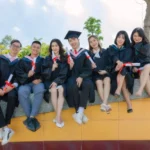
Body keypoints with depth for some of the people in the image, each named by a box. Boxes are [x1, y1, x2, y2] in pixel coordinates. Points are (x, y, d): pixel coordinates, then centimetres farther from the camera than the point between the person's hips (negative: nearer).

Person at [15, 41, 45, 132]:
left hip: (37, 82, 0)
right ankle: (30, 117, -26)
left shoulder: (42, 60, 16)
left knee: (40, 90, -36)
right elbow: (18, 73, 4)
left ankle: (31, 117, -33)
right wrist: (27, 75, -17)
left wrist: (40, 79, -14)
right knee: (22, 92, -34)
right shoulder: (23, 61, 16)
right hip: (26, 83, 1)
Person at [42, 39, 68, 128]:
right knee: (54, 90, -32)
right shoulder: (47, 59, 7)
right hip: (49, 81, 0)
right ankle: (59, 116, -25)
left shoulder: (64, 58, 6)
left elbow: (64, 73, -1)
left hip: (60, 81, 0)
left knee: (61, 89, -33)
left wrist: (57, 81, -17)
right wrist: (51, 69, -20)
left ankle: (58, 116, -33)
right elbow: (44, 73, 0)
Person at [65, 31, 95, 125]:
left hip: (84, 76, -1)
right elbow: (68, 71, 12)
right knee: (72, 87, -34)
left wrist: (81, 77, -18)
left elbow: (89, 69, -1)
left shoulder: (85, 52, 6)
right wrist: (70, 66, -12)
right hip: (73, 77, 1)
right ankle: (80, 113, -25)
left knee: (87, 84, -36)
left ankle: (80, 112, -33)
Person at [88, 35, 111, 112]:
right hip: (95, 74, -1)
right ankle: (106, 104, -39)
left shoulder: (104, 52, 13)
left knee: (107, 80, -32)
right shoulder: (89, 53, 10)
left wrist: (105, 70, -11)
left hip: (105, 72, 1)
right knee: (99, 82, -32)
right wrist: (99, 71, -14)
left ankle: (104, 104, -45)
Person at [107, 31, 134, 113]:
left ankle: (118, 90, -47)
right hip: (114, 71, -1)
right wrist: (118, 62, -35)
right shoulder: (111, 48, 9)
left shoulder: (128, 50, 14)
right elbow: (113, 57, -12)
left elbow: (128, 60, -5)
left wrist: (121, 64, -26)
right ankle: (129, 104, -39)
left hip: (125, 70, 1)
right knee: (123, 80, -30)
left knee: (122, 69, -34)